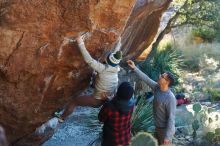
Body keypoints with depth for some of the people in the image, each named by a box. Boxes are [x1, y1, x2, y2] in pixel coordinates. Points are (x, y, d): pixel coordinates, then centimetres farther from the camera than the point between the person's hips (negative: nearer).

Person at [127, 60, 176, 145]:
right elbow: (146, 79, 1)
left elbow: (171, 118, -27)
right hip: (158, 127, 8)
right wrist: (134, 68, -4)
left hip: (165, 129, -8)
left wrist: (167, 137, -26)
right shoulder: (157, 88, -6)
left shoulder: (170, 98, -28)